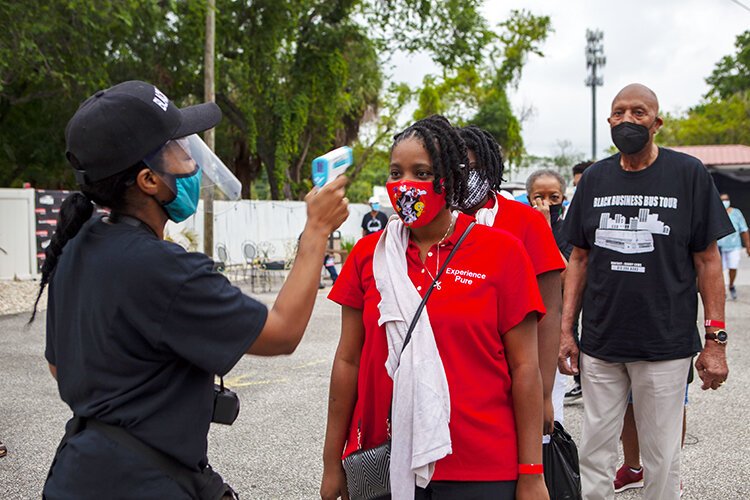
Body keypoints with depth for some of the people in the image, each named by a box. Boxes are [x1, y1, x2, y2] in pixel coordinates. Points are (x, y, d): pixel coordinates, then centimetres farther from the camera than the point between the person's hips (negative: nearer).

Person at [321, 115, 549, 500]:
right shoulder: (368, 255, 3)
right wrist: (333, 463, 6)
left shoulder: (501, 252, -4)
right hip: (384, 465, 2)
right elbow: (348, 360, 6)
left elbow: (524, 367, -4)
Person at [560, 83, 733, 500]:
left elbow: (707, 261, -2)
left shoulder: (689, 174, -3)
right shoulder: (595, 179, 6)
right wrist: (566, 330, 6)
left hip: (665, 346, -3)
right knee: (594, 452, 10)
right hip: (600, 344, 3)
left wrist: (716, 340, -6)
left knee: (662, 457, 7)